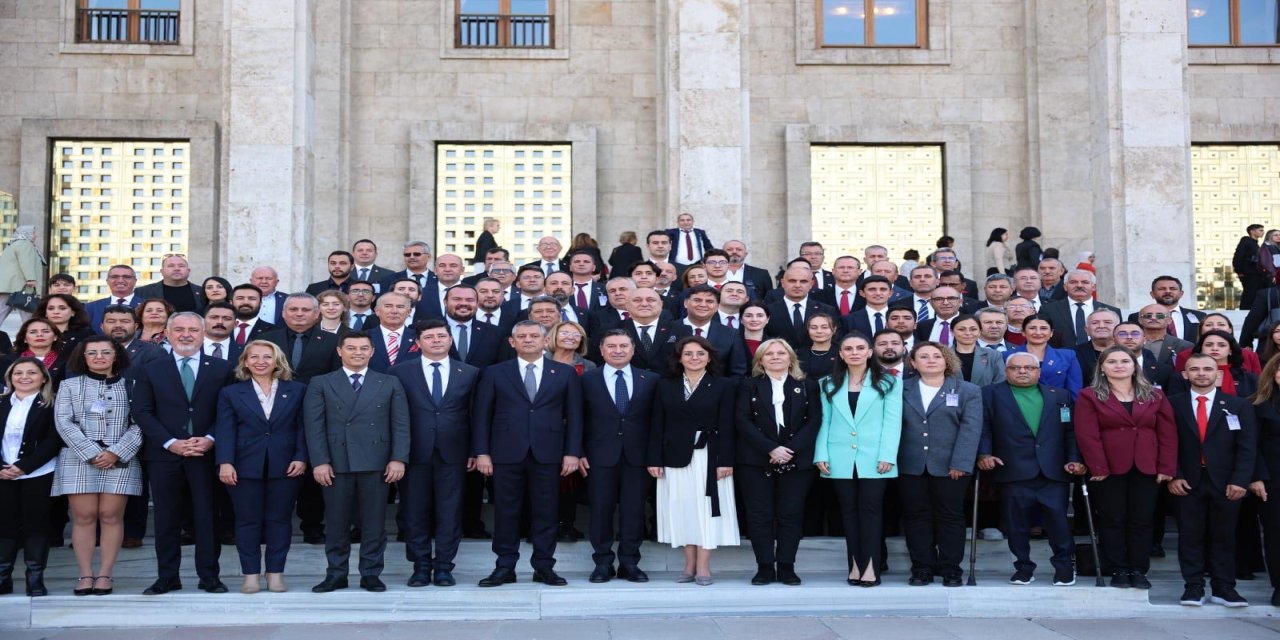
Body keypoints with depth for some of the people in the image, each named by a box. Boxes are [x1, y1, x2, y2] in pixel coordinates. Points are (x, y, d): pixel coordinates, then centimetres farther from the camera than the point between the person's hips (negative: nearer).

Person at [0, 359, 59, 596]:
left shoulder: (51, 405, -2)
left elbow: (54, 440, -10)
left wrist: (24, 467, -16)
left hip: (38, 474, -3)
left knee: (35, 524, 0)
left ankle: (35, 580, 5)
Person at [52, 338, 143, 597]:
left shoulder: (129, 385, 9)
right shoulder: (70, 385, 11)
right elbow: (64, 422, 0)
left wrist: (116, 453, -11)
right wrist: (92, 453, -10)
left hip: (120, 460, -1)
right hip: (79, 459, 1)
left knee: (111, 516, -3)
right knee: (84, 517, -2)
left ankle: (105, 575, 1)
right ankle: (85, 574, 3)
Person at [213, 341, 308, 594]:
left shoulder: (296, 390, 7)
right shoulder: (231, 393, 7)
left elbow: (302, 427, 4)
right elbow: (225, 430, -1)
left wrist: (301, 458, -7)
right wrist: (225, 462, -11)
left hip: (285, 466, 0)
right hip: (245, 467, 0)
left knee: (279, 519, 4)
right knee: (248, 521, 3)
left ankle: (276, 573, 12)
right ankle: (251, 574, 10)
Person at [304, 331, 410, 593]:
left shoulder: (390, 383, 10)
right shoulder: (321, 384, 8)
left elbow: (400, 424, 5)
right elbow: (314, 426, 1)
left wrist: (398, 459, -5)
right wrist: (319, 461, -8)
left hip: (376, 463, 1)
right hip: (336, 463, 0)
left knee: (374, 521, 3)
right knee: (336, 522, 4)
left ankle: (371, 574, 12)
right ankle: (336, 574, 14)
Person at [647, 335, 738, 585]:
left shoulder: (723, 386, 2)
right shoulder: (665, 386, 7)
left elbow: (726, 426, -3)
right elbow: (657, 425, 4)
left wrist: (725, 461, -10)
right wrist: (655, 460, -2)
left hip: (708, 457, -2)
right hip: (675, 457, 2)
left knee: (706, 508, -2)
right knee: (682, 509, 4)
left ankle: (703, 567, 2)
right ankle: (689, 566, 11)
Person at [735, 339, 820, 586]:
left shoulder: (807, 386, 10)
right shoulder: (749, 386, 9)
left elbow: (814, 420, 1)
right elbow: (743, 420, -3)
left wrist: (792, 449, -12)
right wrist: (771, 449, -14)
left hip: (796, 460, 0)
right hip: (756, 460, 0)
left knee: (790, 514, 0)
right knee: (759, 514, -2)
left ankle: (786, 566, 5)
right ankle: (765, 566, 3)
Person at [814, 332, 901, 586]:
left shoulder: (888, 382, 4)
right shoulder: (828, 384, 13)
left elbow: (893, 421, -2)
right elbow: (825, 421, 8)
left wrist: (887, 455, -12)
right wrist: (821, 455, -2)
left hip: (873, 458, -2)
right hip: (841, 459, 3)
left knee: (870, 509, -4)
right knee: (849, 510, 4)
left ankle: (871, 566, -4)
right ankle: (856, 565, 8)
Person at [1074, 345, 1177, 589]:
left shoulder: (1155, 396, 10)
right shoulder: (1089, 397, 1)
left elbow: (1168, 434, 4)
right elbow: (1087, 436, -7)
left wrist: (1167, 468, -5)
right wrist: (1098, 468, -15)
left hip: (1146, 469, 2)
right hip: (1109, 470, -2)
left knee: (1141, 521, 4)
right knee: (1112, 521, 2)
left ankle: (1139, 570, 11)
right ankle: (1119, 571, 9)